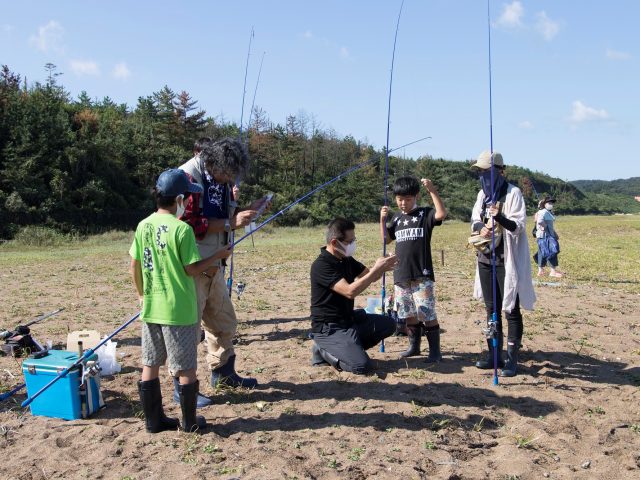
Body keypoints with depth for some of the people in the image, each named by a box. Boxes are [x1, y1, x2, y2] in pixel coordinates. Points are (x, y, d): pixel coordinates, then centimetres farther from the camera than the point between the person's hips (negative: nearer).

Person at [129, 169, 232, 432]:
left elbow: (134, 267, 7)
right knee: (186, 369, 7)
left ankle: (154, 420, 23)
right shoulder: (182, 229, -16)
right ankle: (190, 422, 18)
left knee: (150, 366, 14)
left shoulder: (143, 226, 2)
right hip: (179, 310, -6)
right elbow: (192, 269, -13)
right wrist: (218, 255, 1)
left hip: (151, 309, 6)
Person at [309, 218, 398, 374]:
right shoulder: (321, 265, -22)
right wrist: (376, 268, -27)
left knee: (388, 324, 7)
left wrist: (382, 267, -9)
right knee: (362, 365, -21)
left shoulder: (346, 259, 5)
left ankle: (349, 347, 6)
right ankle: (323, 351, 2)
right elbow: (350, 291, -31)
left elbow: (370, 277, 14)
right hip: (329, 328, -9)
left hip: (349, 319, 9)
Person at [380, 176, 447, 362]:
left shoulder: (425, 214, -3)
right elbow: (386, 239, 17)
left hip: (422, 275, -6)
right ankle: (414, 346, 28)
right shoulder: (396, 218, 13)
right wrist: (383, 220, 4)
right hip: (401, 275, 6)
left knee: (427, 314, -7)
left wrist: (432, 190, -24)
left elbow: (441, 214, -22)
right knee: (409, 314, 14)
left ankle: (435, 351, 3)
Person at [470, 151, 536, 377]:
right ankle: (494, 354, 23)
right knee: (491, 308, 13)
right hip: (486, 258, 7)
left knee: (511, 310, 0)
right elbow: (474, 220, 11)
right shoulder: (483, 193, 9)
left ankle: (512, 358, 7)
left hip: (507, 260, -7)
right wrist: (480, 228, -11)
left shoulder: (512, 193, -10)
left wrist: (499, 218, -33)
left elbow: (519, 226, -15)